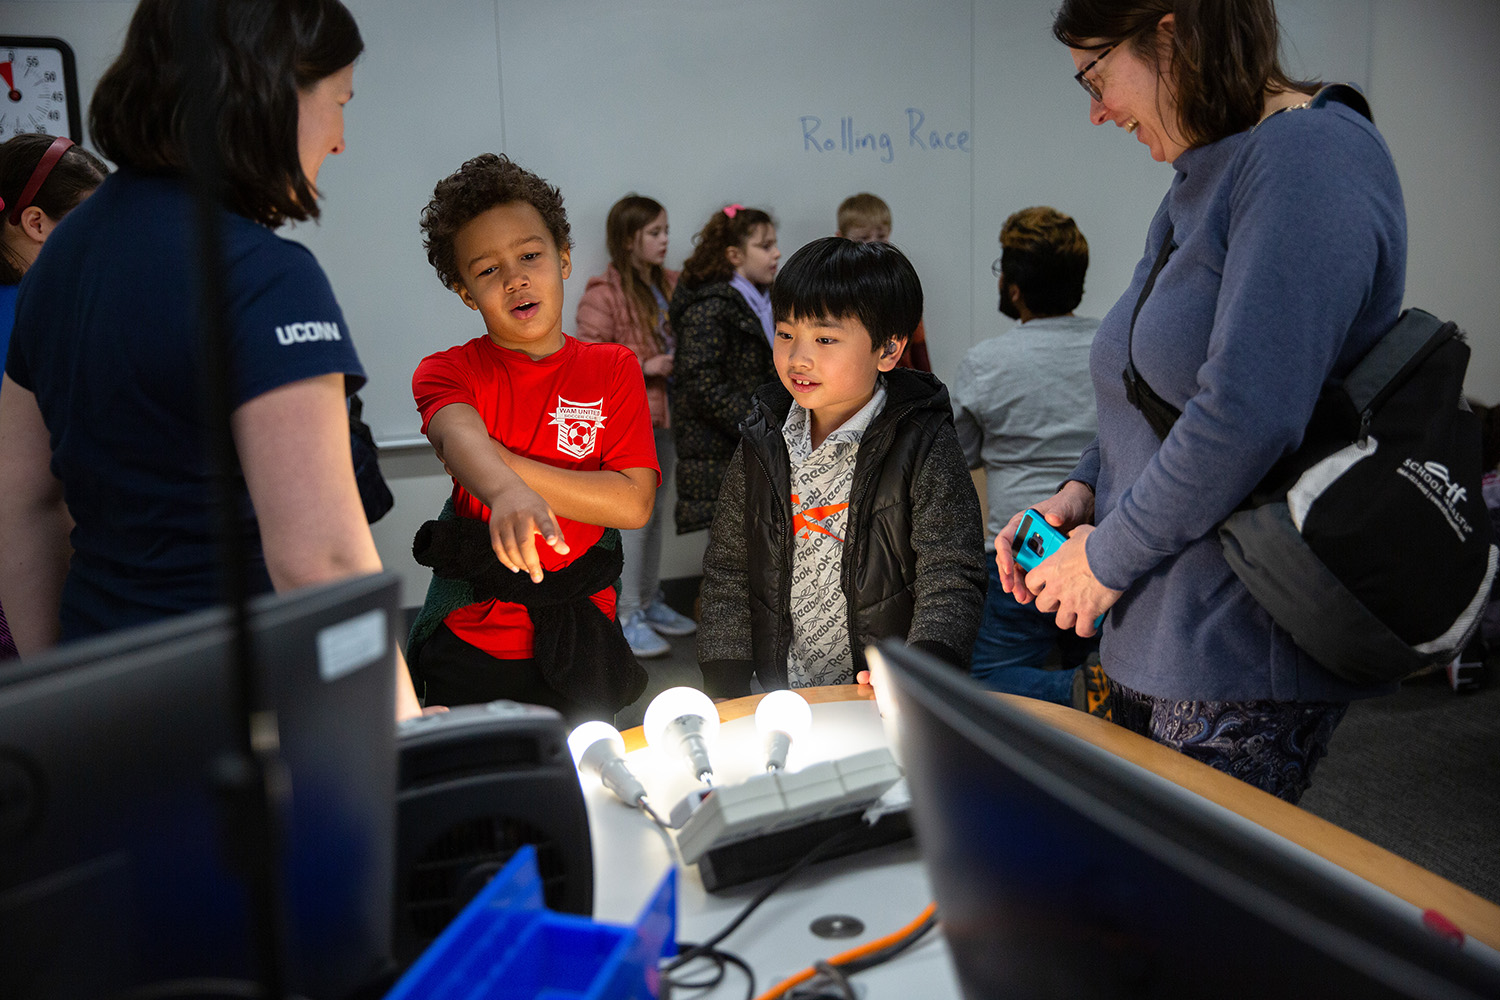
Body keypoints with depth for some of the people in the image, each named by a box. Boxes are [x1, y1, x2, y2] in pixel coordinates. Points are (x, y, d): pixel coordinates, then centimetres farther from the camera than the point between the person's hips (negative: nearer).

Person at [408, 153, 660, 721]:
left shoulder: (613, 368, 1)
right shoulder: (447, 371, -2)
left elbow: (633, 503, -11)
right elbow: (457, 435, -27)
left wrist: (500, 461, -16)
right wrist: (507, 492, -50)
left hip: (582, 641, 1)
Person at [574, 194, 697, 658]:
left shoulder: (672, 285, 8)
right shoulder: (603, 294, -13)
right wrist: (644, 367, -19)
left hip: (664, 414, 7)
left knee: (653, 511, 16)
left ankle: (650, 602, 28)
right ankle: (626, 615, 5)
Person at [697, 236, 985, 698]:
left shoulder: (924, 447, -7)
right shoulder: (763, 443, 5)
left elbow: (950, 578, -10)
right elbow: (728, 569, 11)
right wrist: (725, 686, 5)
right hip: (782, 692, 4)